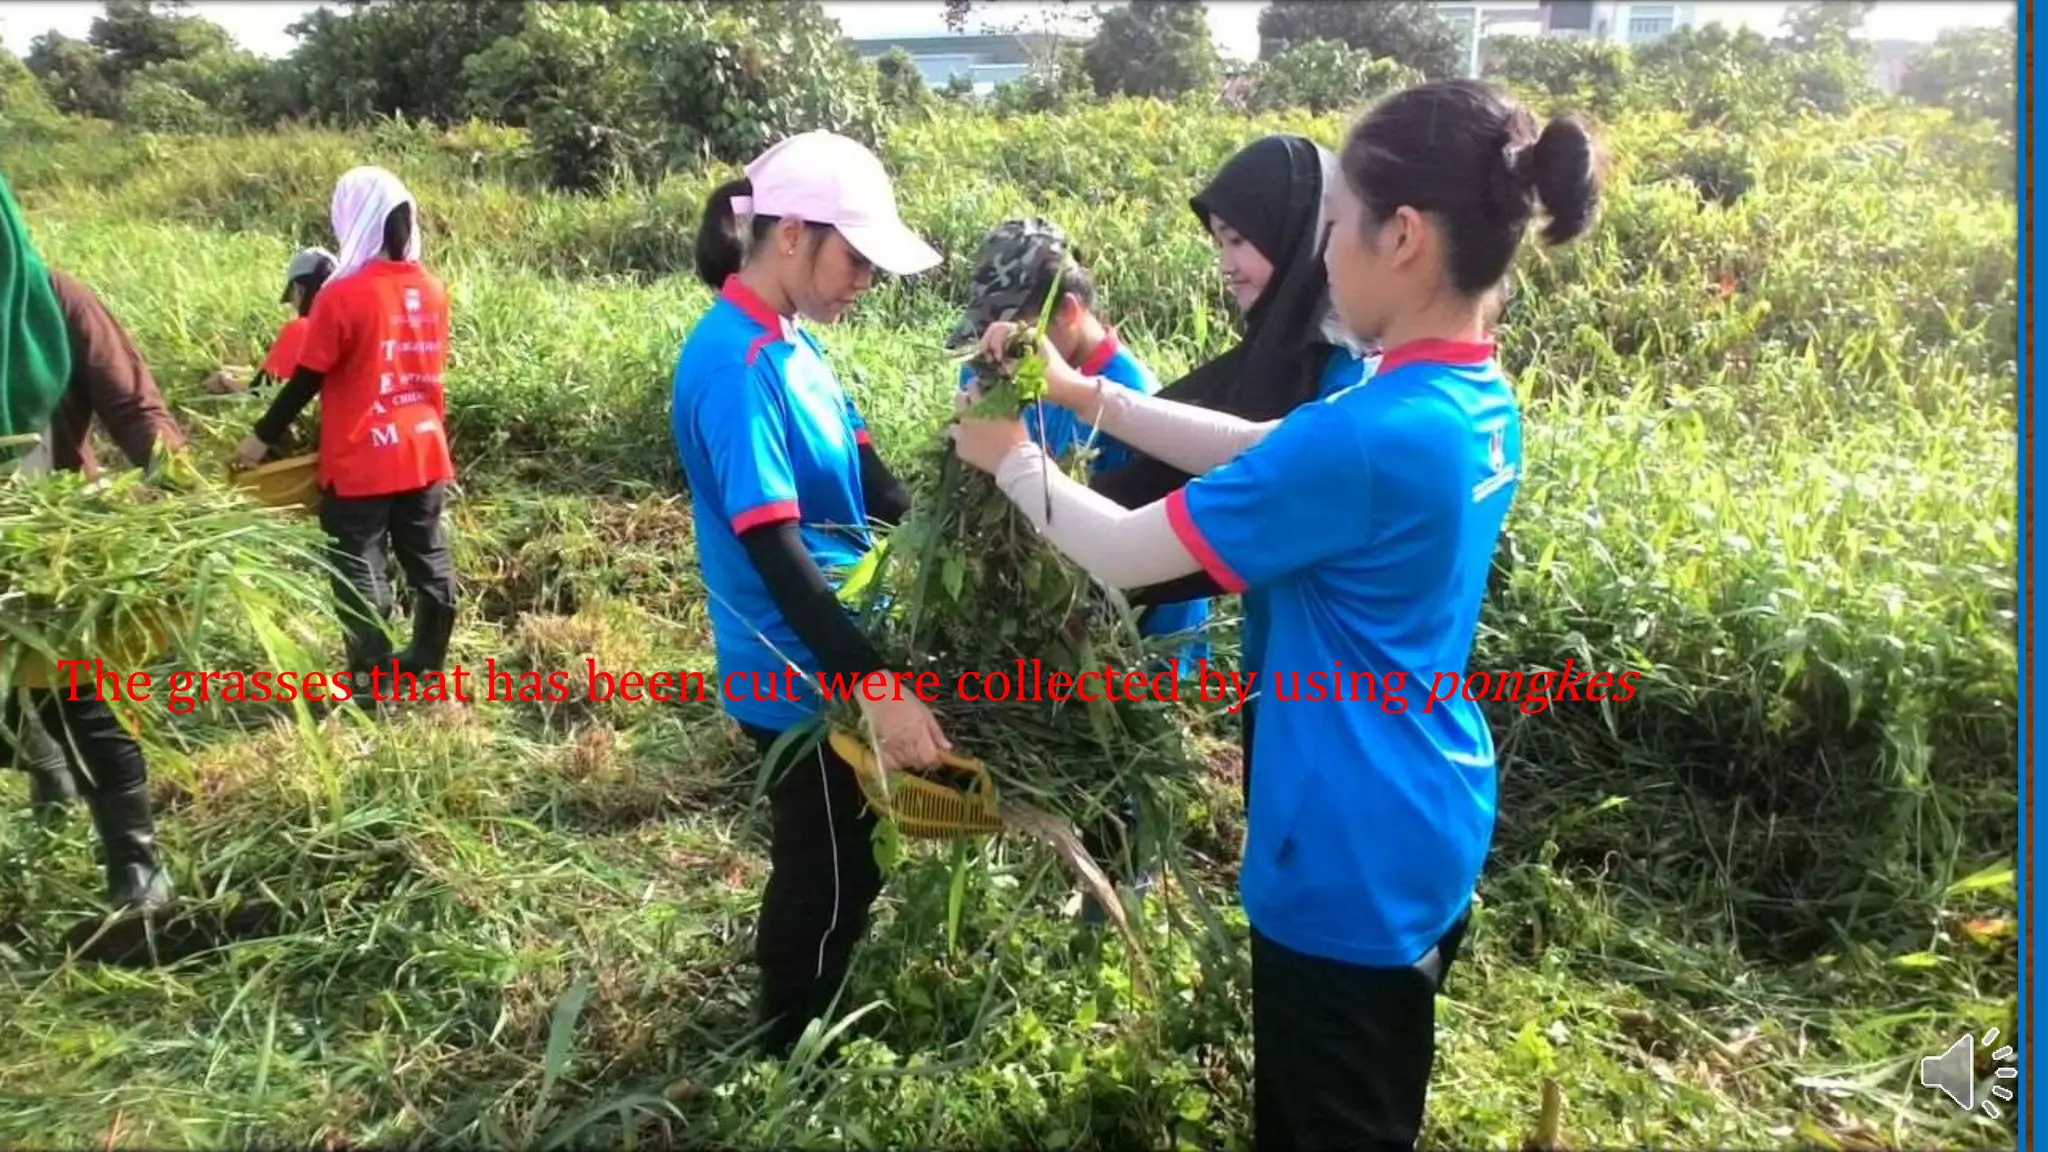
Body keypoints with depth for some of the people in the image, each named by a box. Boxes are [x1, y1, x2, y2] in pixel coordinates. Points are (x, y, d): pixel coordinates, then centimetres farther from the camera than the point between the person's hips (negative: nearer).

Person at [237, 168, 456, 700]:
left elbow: (307, 379, -11)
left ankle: (375, 683, 9)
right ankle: (429, 663, 26)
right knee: (428, 557, 15)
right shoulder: (432, 289, 1)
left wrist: (262, 436, 1)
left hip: (361, 463, -6)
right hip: (423, 454, 6)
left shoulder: (343, 296, -16)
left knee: (360, 570, 4)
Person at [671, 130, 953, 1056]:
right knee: (828, 876, 9)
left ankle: (806, 1031, 44)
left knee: (835, 864, 24)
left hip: (829, 655, 9)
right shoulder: (736, 364, -24)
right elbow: (774, 549, -31)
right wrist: (874, 683, -36)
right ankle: (791, 1057, 31)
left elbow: (865, 478, 12)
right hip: (803, 675, -9)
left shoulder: (789, 341, 6)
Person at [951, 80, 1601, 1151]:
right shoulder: (1476, 401, -1)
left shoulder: (1368, 438, -30)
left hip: (1350, 861, -8)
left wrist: (1011, 458, -4)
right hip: (1429, 830, 8)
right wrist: (1087, 394, 4)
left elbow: (1126, 553, -22)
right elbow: (1261, 451, 7)